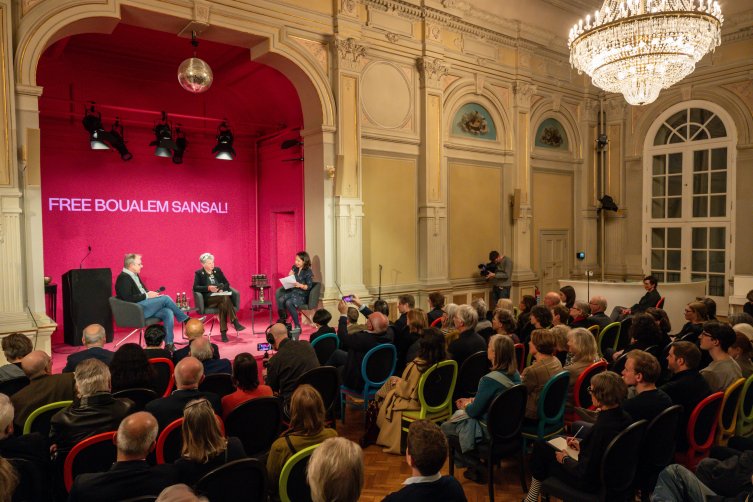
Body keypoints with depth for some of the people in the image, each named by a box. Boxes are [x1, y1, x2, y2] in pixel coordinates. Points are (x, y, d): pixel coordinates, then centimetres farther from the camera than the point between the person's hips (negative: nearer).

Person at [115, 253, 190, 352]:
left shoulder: (135, 275, 19)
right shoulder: (123, 278, -10)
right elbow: (128, 299, -20)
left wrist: (150, 293, 4)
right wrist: (146, 296, -15)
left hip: (144, 306, 9)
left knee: (168, 312, -18)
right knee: (165, 298, -19)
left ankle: (169, 344, -20)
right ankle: (186, 320, -4)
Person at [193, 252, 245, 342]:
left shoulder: (217, 270, 16)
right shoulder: (198, 273, 6)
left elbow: (227, 283, 14)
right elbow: (195, 287, -6)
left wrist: (222, 289, -8)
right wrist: (208, 288, -20)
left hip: (220, 297, 3)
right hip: (208, 300, -3)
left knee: (223, 304, -34)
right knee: (225, 298, -34)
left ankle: (223, 333, -34)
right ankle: (235, 322, -36)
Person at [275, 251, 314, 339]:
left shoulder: (308, 272, -7)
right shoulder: (294, 268, 12)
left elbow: (309, 286, -10)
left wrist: (300, 285, -26)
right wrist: (290, 275, 2)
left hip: (301, 295, -6)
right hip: (292, 291, 6)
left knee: (289, 303, -34)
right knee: (280, 300, -26)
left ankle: (297, 327, -27)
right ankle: (283, 320, -12)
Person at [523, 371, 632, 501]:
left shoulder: (600, 428, -35)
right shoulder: (626, 418, -10)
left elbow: (583, 472, -27)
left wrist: (565, 459, -10)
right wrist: (582, 444, 9)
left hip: (591, 483, -8)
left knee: (540, 445, 6)